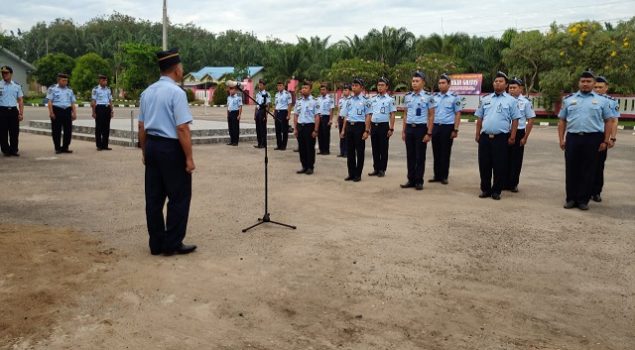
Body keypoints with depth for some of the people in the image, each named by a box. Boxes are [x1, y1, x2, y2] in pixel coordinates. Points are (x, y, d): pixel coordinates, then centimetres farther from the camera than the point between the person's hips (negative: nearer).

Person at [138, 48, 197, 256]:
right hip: (171, 148, -8)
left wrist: (144, 150, 21)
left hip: (152, 146, 8)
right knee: (179, 197, 3)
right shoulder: (176, 92, -14)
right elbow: (182, 129, -19)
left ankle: (156, 244, 19)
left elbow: (141, 125, 13)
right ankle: (172, 244, 7)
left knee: (154, 196, 11)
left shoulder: (148, 91, 10)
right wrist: (189, 158, -15)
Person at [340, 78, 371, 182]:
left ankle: (358, 175, 12)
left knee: (360, 151, 3)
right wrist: (343, 130, 12)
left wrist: (366, 131, -14)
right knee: (350, 151, 9)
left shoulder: (365, 100, -6)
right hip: (349, 126, 6)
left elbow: (368, 117, -8)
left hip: (359, 126, -6)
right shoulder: (349, 100, 11)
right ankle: (351, 174, 19)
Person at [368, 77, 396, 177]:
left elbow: (392, 115, -5)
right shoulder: (373, 99, 12)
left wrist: (391, 129, -11)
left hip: (384, 126, -5)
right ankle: (376, 169, 17)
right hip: (374, 125, 5)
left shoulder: (390, 99, -3)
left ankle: (382, 169, 9)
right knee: (375, 148, 9)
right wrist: (369, 128, 10)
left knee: (383, 149, 2)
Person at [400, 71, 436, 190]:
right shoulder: (407, 96, 8)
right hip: (409, 128, 5)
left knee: (420, 156, 3)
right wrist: (403, 131, 11)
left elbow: (431, 116, -5)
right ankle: (411, 180, 19)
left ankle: (419, 181, 12)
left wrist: (429, 133, -10)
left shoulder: (428, 97, -6)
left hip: (421, 128, -5)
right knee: (410, 156, 9)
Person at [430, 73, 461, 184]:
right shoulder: (434, 97, 8)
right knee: (436, 152, 8)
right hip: (435, 126, 4)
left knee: (445, 153, 2)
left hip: (447, 127, -4)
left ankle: (444, 176, 11)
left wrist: (455, 130, -8)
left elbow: (458, 114, -2)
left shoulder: (454, 97, -2)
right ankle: (437, 175, 17)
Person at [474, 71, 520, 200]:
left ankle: (496, 191, 12)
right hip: (485, 136, 3)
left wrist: (512, 137, -7)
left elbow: (515, 120, -1)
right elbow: (479, 118, 15)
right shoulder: (485, 99, 12)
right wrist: (477, 134, 9)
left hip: (501, 137, -3)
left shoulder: (511, 100, 2)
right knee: (484, 165, 6)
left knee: (499, 166, 1)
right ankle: (485, 189, 18)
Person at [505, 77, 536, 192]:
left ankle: (513, 184, 17)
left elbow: (530, 120, -1)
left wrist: (525, 137, -5)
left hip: (518, 133, -2)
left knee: (516, 160, 6)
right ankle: (505, 183, 18)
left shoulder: (526, 102, -3)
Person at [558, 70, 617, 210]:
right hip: (572, 138, 1)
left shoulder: (602, 100, 6)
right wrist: (561, 139, 2)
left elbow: (609, 121, 6)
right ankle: (571, 199, 14)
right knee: (571, 170, 5)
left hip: (593, 139, -1)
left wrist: (605, 141, -2)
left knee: (588, 171, 3)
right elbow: (562, 121, 11)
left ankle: (583, 200, 12)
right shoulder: (568, 99, 11)